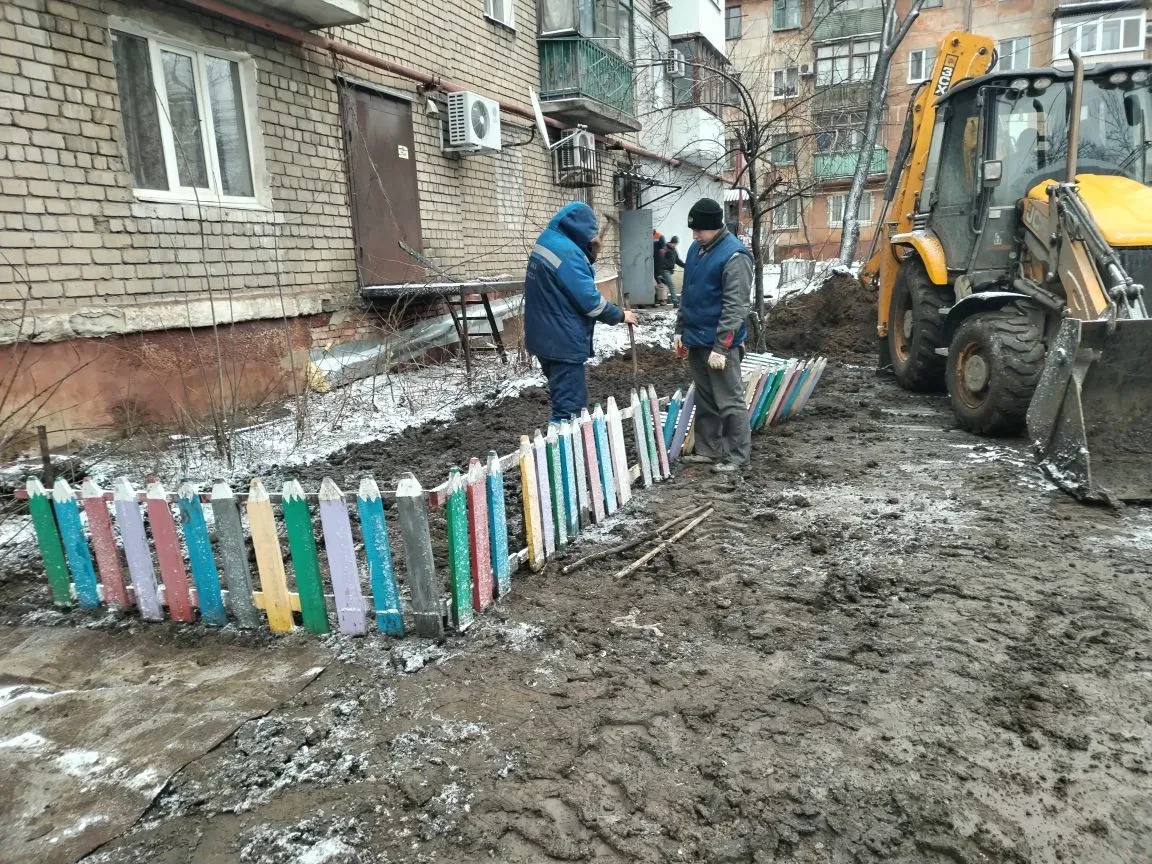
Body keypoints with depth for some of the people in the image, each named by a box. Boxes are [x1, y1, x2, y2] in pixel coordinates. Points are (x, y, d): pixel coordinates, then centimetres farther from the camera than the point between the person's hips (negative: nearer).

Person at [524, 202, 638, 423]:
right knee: (569, 408, -4)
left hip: (546, 337, 10)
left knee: (569, 400, 22)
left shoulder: (547, 242, 10)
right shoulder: (566, 251, -20)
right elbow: (589, 299, -20)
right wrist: (620, 316, -6)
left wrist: (590, 256, 8)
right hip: (562, 341, -10)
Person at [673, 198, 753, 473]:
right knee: (705, 399, 16)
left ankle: (737, 456, 9)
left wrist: (721, 346, -22)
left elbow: (736, 306, -19)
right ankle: (707, 449, 26)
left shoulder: (735, 256, -15)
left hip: (719, 343, -8)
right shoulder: (696, 249, 10)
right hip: (696, 340, 8)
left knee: (729, 401, -1)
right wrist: (681, 330, 16)